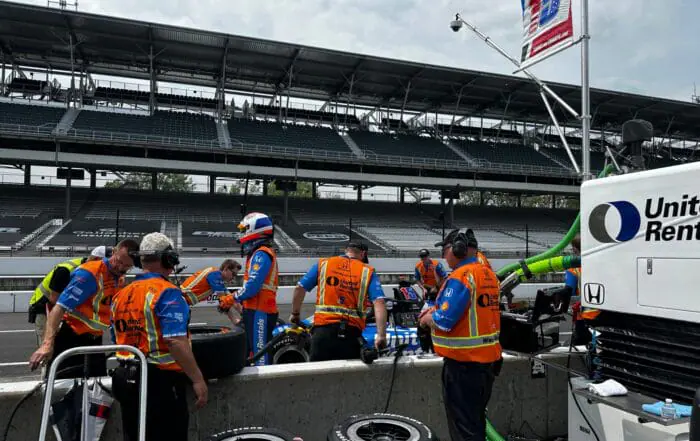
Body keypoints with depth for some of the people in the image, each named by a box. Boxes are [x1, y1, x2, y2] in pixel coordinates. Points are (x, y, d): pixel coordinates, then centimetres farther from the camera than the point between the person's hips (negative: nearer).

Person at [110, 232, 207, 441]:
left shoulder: (120, 295, 9)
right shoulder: (166, 292, -16)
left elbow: (117, 340, 17)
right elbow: (176, 342, -25)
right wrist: (198, 379, -20)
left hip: (126, 379, 8)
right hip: (161, 381, -8)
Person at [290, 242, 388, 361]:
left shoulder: (323, 264, 10)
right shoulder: (368, 271, 6)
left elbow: (300, 288, 9)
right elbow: (379, 303, -6)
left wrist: (295, 314, 23)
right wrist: (381, 336, -10)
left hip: (323, 329, 1)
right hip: (351, 333, 0)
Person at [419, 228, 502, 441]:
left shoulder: (460, 277, -20)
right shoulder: (488, 274, 9)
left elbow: (445, 321, -24)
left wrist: (429, 319, -4)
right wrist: (436, 309, 10)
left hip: (463, 362, -9)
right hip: (488, 358, 9)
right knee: (476, 420, 23)